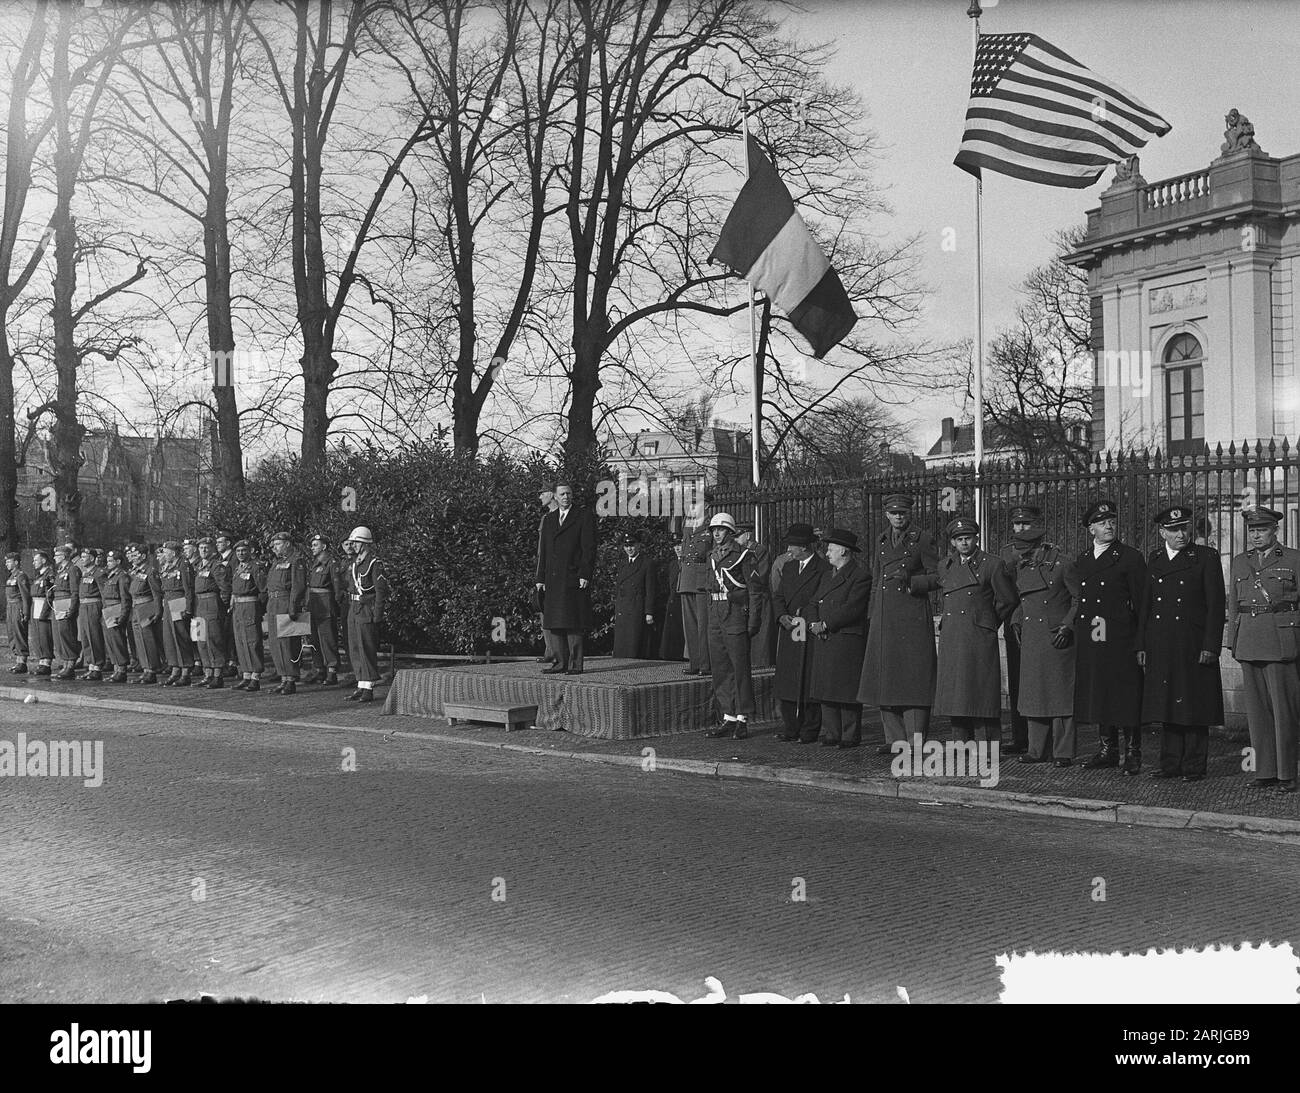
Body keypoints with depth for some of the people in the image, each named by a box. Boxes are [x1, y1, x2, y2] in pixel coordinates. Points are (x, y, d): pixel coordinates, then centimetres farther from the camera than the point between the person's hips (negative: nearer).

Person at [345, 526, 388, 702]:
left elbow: (381, 590, -14)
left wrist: (377, 615, -16)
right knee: (354, 650, 10)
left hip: (367, 610, -9)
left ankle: (369, 690, -4)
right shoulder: (354, 562, 14)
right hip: (354, 609, 9)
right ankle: (361, 687, 17)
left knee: (367, 650, -7)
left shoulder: (374, 564, -12)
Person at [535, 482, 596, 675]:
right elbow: (542, 551, 18)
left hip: (574, 578, -5)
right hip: (553, 580, 5)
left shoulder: (584, 516, 3)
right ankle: (562, 662, 9)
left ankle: (575, 664, -5)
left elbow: (589, 548, -3)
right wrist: (540, 578, 10)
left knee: (573, 623, -8)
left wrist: (585, 575, -11)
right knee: (556, 623, 5)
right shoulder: (548, 519, 18)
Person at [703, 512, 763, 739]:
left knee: (740, 667, -4)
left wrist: (753, 621, -13)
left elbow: (755, 590, -8)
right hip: (716, 614, 7)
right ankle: (729, 718, 15)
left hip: (736, 612, -7)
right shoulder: (713, 557, 15)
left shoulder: (743, 555, -6)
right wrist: (709, 615, 15)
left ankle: (742, 720, 1)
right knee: (720, 668, 8)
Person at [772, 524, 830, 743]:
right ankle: (791, 730, 15)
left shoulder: (824, 568, -7)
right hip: (788, 632, 7)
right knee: (786, 682, 6)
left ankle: (809, 731, 6)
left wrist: (804, 620, -14)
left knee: (808, 682, -3)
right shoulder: (788, 567, 16)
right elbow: (778, 596, 17)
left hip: (811, 634, -6)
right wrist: (783, 616, -1)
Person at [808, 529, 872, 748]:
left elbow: (852, 609, -16)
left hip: (848, 641, -8)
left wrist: (825, 624, -14)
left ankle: (850, 736, 1)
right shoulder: (827, 576, 22)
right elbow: (813, 605, 19)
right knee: (826, 690, 6)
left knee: (847, 690, -5)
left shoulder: (861, 575, -6)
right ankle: (831, 734, 12)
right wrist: (814, 624, -1)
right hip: (824, 642, 8)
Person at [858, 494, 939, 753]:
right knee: (886, 676, 6)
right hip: (884, 616, 6)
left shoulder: (922, 538, -2)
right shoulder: (881, 541, 15)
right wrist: (873, 614, 17)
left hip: (913, 615, -6)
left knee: (914, 676, -7)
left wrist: (910, 580, -16)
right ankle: (895, 738, 14)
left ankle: (916, 740, -4)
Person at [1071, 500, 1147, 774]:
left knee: (1126, 697, -3)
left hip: (1121, 640, -5)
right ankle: (1108, 750, 18)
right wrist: (1071, 627, 7)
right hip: (1089, 639, 5)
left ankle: (1132, 754, 5)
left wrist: (1141, 642, -10)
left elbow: (1141, 602, -4)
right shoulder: (1081, 559, 14)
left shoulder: (1130, 558, -1)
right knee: (1098, 695, 9)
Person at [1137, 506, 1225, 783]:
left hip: (1193, 645, -4)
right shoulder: (1154, 559, 13)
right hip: (1161, 647, 4)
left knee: (1193, 706, 0)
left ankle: (1194, 766, 7)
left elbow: (1216, 605, -4)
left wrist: (1210, 646, -11)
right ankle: (1170, 763, 15)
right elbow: (1144, 604, 14)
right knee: (1166, 706, 7)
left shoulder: (1206, 558, -1)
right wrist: (1141, 645, 9)